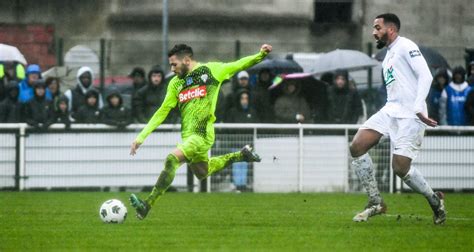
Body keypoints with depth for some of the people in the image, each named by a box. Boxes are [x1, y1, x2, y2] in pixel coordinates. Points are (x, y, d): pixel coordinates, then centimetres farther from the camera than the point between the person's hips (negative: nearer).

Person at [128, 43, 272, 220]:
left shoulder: (211, 70, -1)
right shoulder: (176, 83, 11)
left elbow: (239, 65, 9)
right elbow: (162, 112, 13)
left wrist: (261, 54, -5)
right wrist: (141, 137, 7)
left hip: (203, 134, -7)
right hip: (187, 136, 7)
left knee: (172, 159, -25)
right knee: (202, 172, 20)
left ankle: (147, 205, -26)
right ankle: (242, 155, 38)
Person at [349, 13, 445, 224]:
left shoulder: (406, 47, -5)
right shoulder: (388, 56, 23)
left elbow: (425, 76, -15)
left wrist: (418, 108, -22)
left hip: (409, 115, -9)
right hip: (390, 110, 9)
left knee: (400, 168, -13)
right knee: (357, 147, -8)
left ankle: (434, 200, 12)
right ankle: (375, 203, -3)